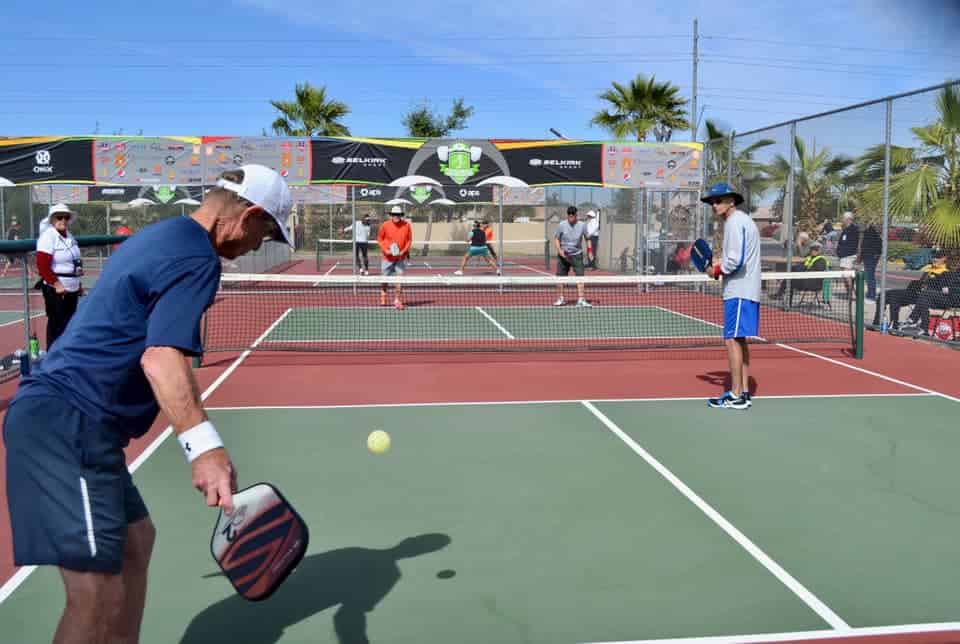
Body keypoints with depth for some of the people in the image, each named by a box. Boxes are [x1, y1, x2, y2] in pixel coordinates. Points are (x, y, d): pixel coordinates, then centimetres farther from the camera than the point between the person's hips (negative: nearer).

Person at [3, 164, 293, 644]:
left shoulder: (158, 236, 17)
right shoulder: (196, 258, -13)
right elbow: (161, 357, -28)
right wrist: (204, 447, -38)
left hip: (54, 415, 11)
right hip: (68, 423, -11)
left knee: (135, 542, 20)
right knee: (99, 596, -10)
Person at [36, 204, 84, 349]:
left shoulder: (69, 236, 11)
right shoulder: (48, 236, -14)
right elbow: (42, 266, -19)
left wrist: (78, 284, 18)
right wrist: (57, 284, -20)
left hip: (72, 288, 8)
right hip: (55, 290, -8)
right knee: (56, 324, -2)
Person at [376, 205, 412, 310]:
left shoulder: (406, 225, -4)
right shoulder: (385, 225, -5)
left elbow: (409, 240, 2)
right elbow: (379, 239, 4)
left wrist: (403, 251, -11)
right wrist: (385, 250, -10)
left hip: (401, 257, 0)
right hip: (388, 257, 0)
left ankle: (397, 301, -2)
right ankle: (383, 297, 37)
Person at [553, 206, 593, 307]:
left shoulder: (582, 225, -4)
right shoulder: (562, 225, -6)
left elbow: (587, 238, 8)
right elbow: (556, 238, 3)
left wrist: (589, 250, -2)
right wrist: (559, 249, -12)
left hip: (577, 254, -1)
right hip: (563, 255, 1)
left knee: (580, 276, -12)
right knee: (560, 277, 5)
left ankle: (580, 299, -11)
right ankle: (560, 298, 20)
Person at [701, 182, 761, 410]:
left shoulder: (735, 222, -13)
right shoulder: (742, 220, 18)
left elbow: (737, 260, -22)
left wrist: (717, 270, -6)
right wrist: (720, 261, 10)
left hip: (739, 292, -11)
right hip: (744, 290, 11)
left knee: (732, 340, -8)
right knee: (739, 340, 13)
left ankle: (736, 396, -5)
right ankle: (744, 392, 18)